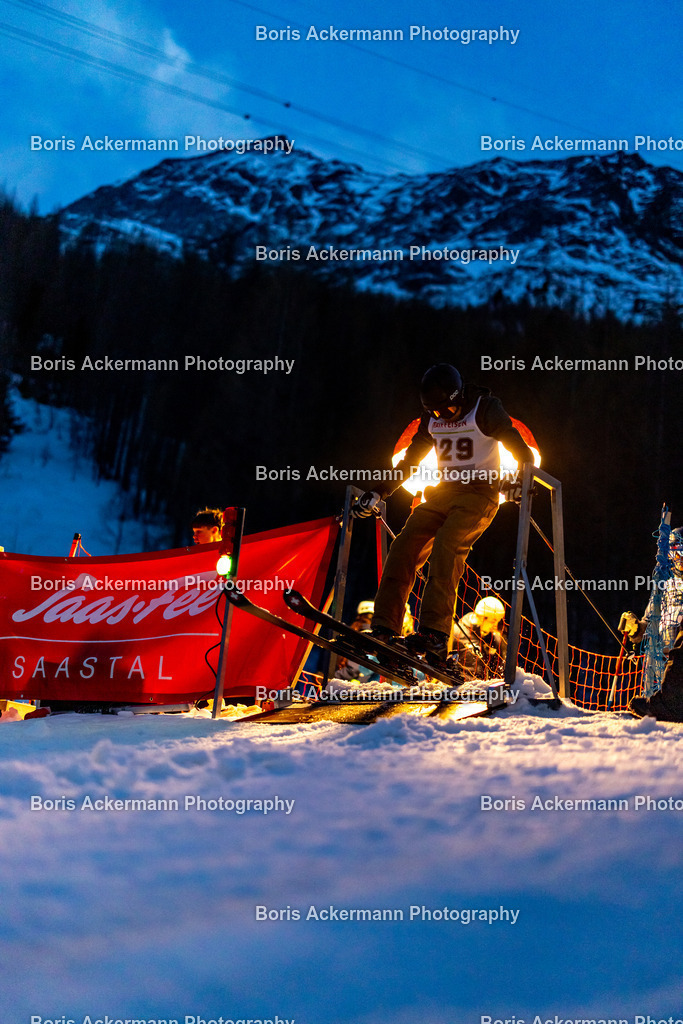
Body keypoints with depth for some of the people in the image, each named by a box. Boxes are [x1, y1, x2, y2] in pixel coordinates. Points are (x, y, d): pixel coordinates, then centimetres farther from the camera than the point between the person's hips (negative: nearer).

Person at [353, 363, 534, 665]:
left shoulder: (485, 408, -8)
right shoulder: (432, 418, 10)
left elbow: (516, 444, -11)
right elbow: (410, 460, 19)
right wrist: (379, 494, 14)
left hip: (479, 492, -6)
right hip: (443, 492, 6)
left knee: (447, 546, -28)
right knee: (405, 546, -13)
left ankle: (434, 633, -34)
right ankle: (384, 630, -15)